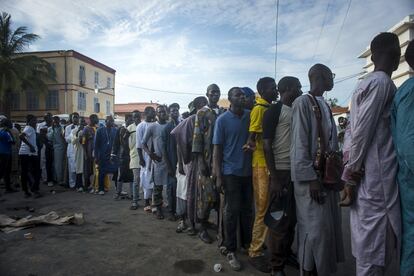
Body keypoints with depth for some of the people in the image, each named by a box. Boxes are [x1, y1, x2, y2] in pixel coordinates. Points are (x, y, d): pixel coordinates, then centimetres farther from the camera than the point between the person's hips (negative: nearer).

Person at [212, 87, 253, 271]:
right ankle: (230, 250, 15)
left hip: (249, 171, 3)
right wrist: (218, 176, -8)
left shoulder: (251, 116, 5)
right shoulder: (222, 120, -4)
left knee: (247, 209, 12)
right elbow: (217, 148, -4)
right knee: (232, 211, 3)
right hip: (231, 172, -3)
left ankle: (247, 243, 29)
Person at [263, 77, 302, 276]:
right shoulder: (274, 111, -6)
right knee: (280, 219, 0)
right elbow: (267, 146, -11)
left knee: (293, 218, 14)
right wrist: (274, 178, -17)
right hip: (281, 172, -7)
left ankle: (287, 254, 31)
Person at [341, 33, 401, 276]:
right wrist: (353, 172, -12)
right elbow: (362, 131, -17)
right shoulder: (381, 82, -10)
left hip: (369, 174, 9)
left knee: (370, 241, 16)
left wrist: (352, 172, 14)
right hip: (377, 176, -9)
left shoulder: (367, 82, 17)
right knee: (376, 244, -1)